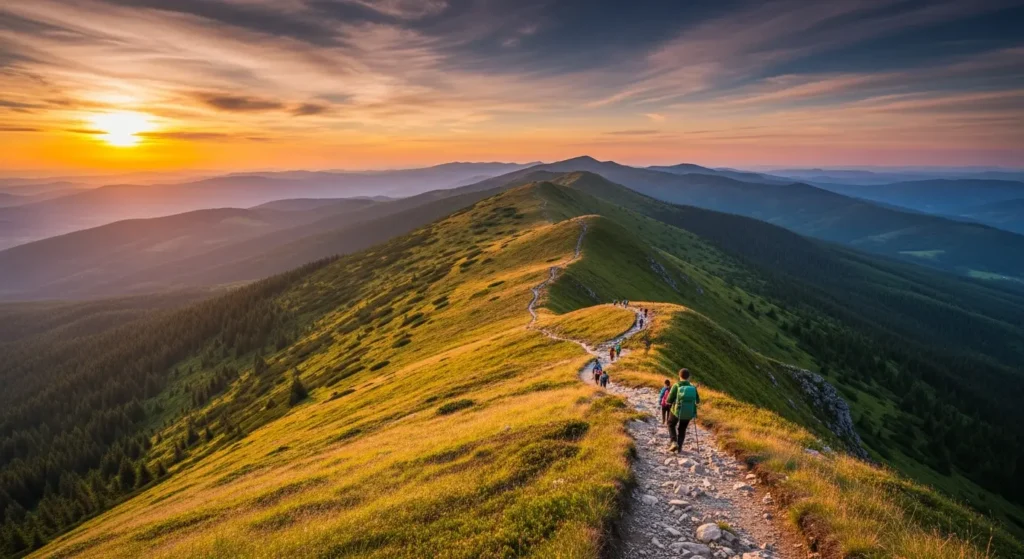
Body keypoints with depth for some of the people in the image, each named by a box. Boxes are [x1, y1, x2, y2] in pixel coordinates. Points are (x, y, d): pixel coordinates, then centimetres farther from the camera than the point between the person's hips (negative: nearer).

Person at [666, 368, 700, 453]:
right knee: (682, 429, 26)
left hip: (677, 411, -2)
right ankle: (679, 447, 21)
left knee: (671, 425, 25)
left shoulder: (676, 386, -17)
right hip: (689, 413, 2)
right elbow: (697, 401, 7)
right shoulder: (693, 387, -7)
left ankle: (674, 442, 7)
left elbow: (669, 400, -15)